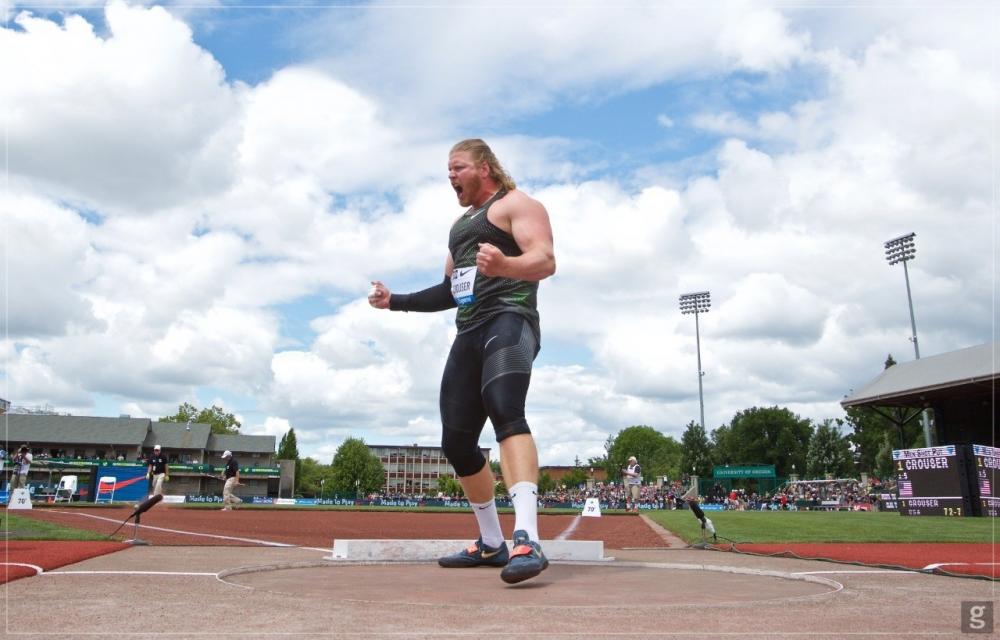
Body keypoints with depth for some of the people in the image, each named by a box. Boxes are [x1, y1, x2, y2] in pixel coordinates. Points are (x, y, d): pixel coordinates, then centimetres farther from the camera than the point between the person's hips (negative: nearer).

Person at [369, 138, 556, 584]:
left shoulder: (515, 204, 4)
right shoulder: (460, 224, 30)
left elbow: (545, 261, -14)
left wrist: (503, 265, -35)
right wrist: (395, 301, 24)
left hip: (508, 322, -9)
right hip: (468, 334, 9)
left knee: (506, 415, -32)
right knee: (457, 442, 5)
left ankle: (528, 541, -42)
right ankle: (491, 544, 18)